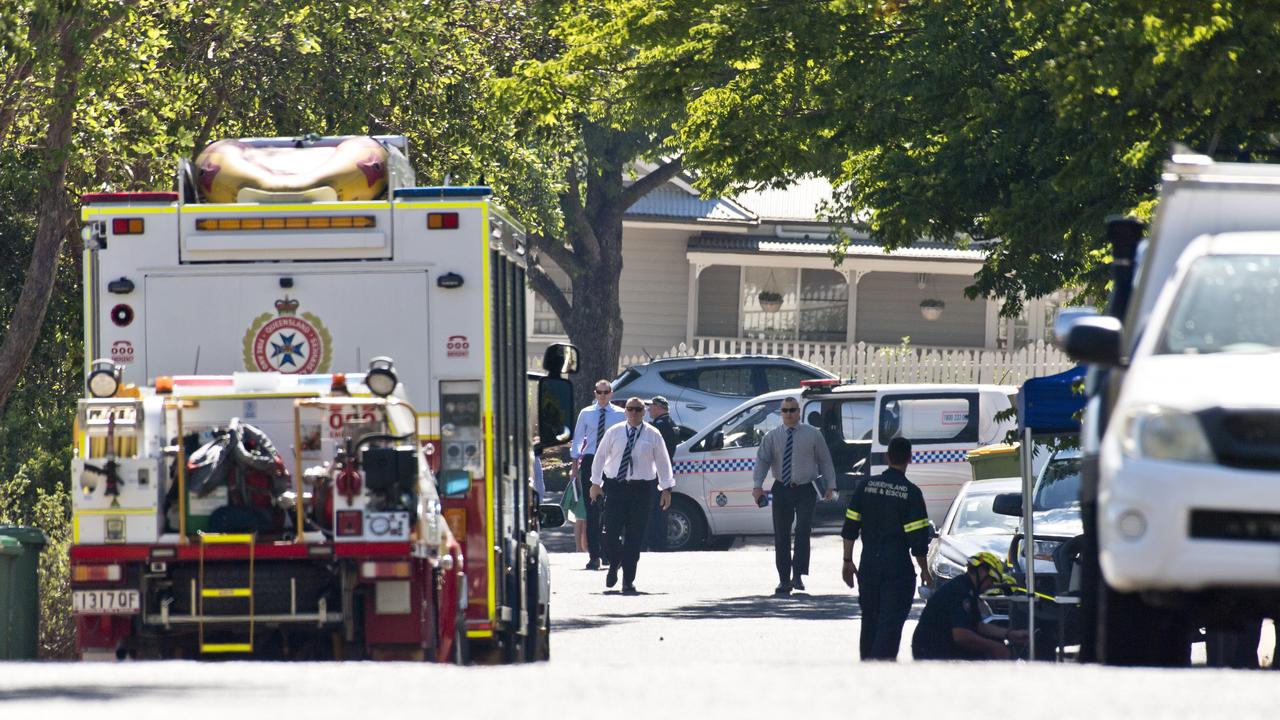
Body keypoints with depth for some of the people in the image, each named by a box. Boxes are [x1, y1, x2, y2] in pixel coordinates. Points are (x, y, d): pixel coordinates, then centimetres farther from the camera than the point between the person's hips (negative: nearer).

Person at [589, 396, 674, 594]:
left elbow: (663, 461, 8)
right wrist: (595, 482, 7)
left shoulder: (653, 435, 4)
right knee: (611, 532, -5)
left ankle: (628, 581, 4)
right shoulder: (614, 433, 7)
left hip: (641, 489, -1)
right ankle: (614, 566, 24)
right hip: (615, 487, 1)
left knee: (634, 537, -2)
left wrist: (666, 489, 4)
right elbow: (600, 456, 12)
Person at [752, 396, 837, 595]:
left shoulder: (812, 434, 3)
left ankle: (798, 576, -17)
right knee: (781, 536, 4)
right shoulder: (771, 437, 5)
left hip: (806, 490, -2)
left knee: (803, 530, -17)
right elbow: (762, 461, -2)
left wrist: (830, 485, 2)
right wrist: (758, 486, -16)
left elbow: (825, 460, 7)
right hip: (782, 489, 2)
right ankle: (784, 580, 11)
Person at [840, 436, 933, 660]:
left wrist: (847, 561, 13)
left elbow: (850, 528, 4)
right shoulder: (911, 493, -9)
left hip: (869, 565, 4)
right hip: (898, 566, -4)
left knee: (870, 619, 17)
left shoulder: (866, 486, 2)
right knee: (890, 623, -4)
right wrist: (924, 570, 3)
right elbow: (918, 539, -9)